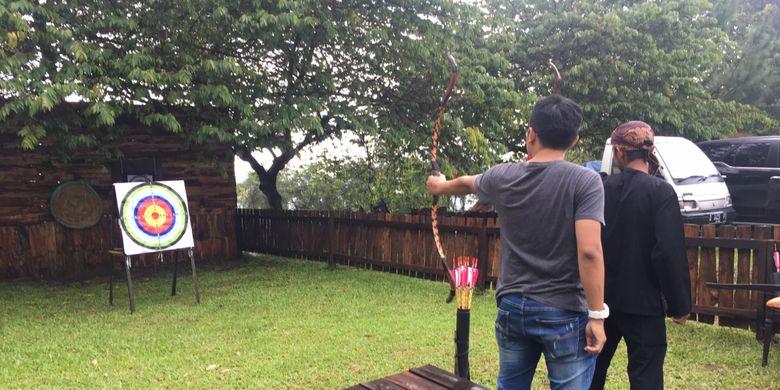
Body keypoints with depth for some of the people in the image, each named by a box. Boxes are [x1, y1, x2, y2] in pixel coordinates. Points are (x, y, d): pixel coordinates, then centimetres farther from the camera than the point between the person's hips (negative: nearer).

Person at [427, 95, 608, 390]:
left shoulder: (502, 177, 0)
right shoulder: (585, 181, -12)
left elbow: (466, 183, 22)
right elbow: (589, 251, -20)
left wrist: (441, 187, 44)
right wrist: (597, 315, -13)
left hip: (512, 309, 4)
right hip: (565, 313, -4)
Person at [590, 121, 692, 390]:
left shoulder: (602, 189, -1)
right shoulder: (661, 192, -14)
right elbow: (670, 252, -17)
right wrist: (679, 305, -8)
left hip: (602, 296, 5)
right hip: (642, 299, -4)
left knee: (594, 364, 20)